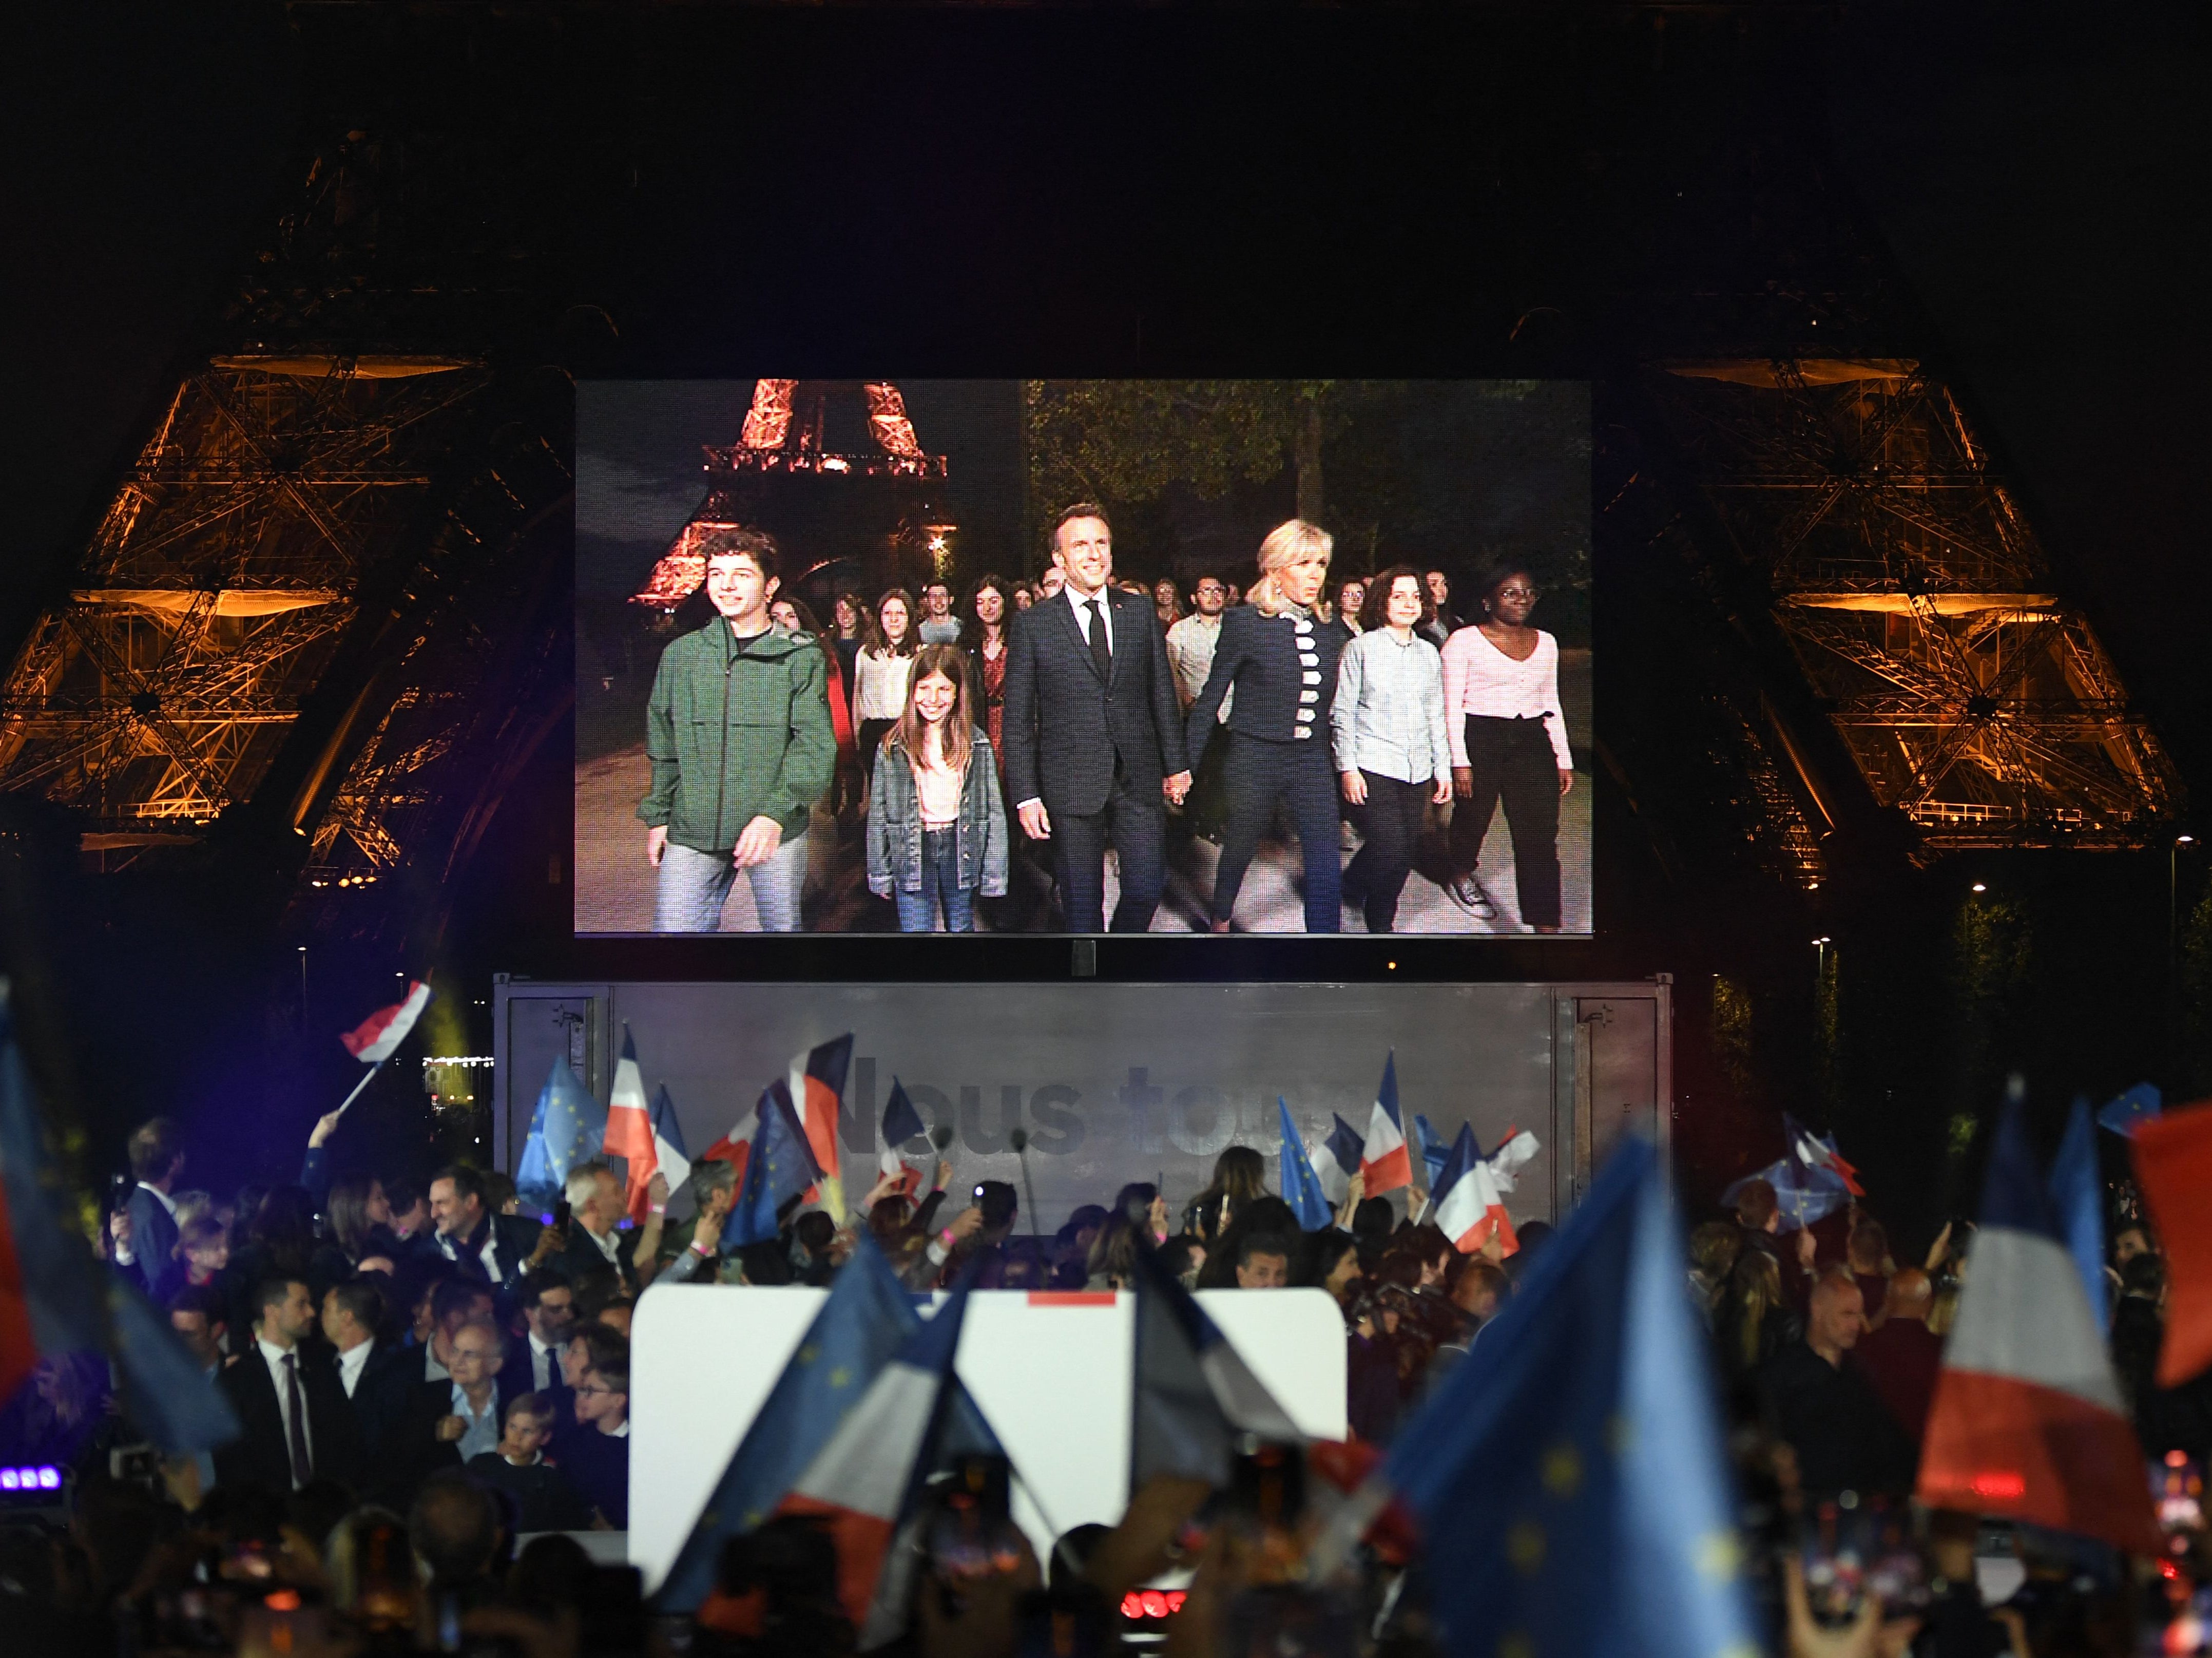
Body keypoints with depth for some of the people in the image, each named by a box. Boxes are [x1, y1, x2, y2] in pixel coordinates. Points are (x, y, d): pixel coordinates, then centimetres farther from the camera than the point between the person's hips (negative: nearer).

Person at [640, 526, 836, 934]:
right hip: (692, 833, 2)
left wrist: (774, 813, -21)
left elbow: (815, 746, -9)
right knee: (674, 931, -5)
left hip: (778, 828, -2)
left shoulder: (801, 658, -2)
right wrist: (658, 817, 12)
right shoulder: (680, 655, 9)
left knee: (783, 928, 8)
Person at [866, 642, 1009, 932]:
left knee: (961, 930, 12)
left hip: (961, 850, 1)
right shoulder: (894, 746, 1)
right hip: (912, 853, -1)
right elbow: (878, 815, 6)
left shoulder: (976, 745, 2)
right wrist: (880, 874, 5)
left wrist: (993, 875, -1)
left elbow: (994, 812, 3)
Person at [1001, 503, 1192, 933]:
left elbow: (1162, 693, 13)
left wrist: (1175, 765, 11)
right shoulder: (1033, 624, -1)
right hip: (1071, 785, -2)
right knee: (1082, 901, 5)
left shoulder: (1139, 613, 7)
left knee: (1148, 885, -2)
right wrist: (1026, 795, -6)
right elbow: (1018, 720, -1)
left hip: (1139, 782, 2)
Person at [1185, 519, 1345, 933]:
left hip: (1311, 759, 3)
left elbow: (1327, 703, 13)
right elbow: (1212, 696, -2)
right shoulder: (1245, 624, -7)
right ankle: (1220, 922, 42)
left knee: (1326, 864, -9)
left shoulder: (1326, 631, 6)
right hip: (1255, 758, -3)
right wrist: (1187, 761, -1)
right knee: (1239, 850, 15)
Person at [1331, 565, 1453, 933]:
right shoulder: (1361, 648, -1)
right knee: (1389, 849, -16)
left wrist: (1443, 770, 14)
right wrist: (1347, 768, -9)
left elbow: (1436, 718, 17)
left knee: (1404, 855, 3)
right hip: (1372, 768, -5)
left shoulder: (1429, 654, 12)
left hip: (1417, 772, 5)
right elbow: (1342, 712, -2)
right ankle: (1346, 888, 11)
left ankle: (1381, 923, 17)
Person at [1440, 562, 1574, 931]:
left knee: (1540, 838, -7)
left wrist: (1563, 758, 14)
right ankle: (1461, 875, 45)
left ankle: (1546, 930, -13)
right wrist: (1460, 762, -11)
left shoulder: (1546, 643, 11)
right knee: (1473, 817, 12)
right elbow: (1452, 705, -6)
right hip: (1479, 739, -4)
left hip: (1532, 743, 4)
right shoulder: (1464, 641, -4)